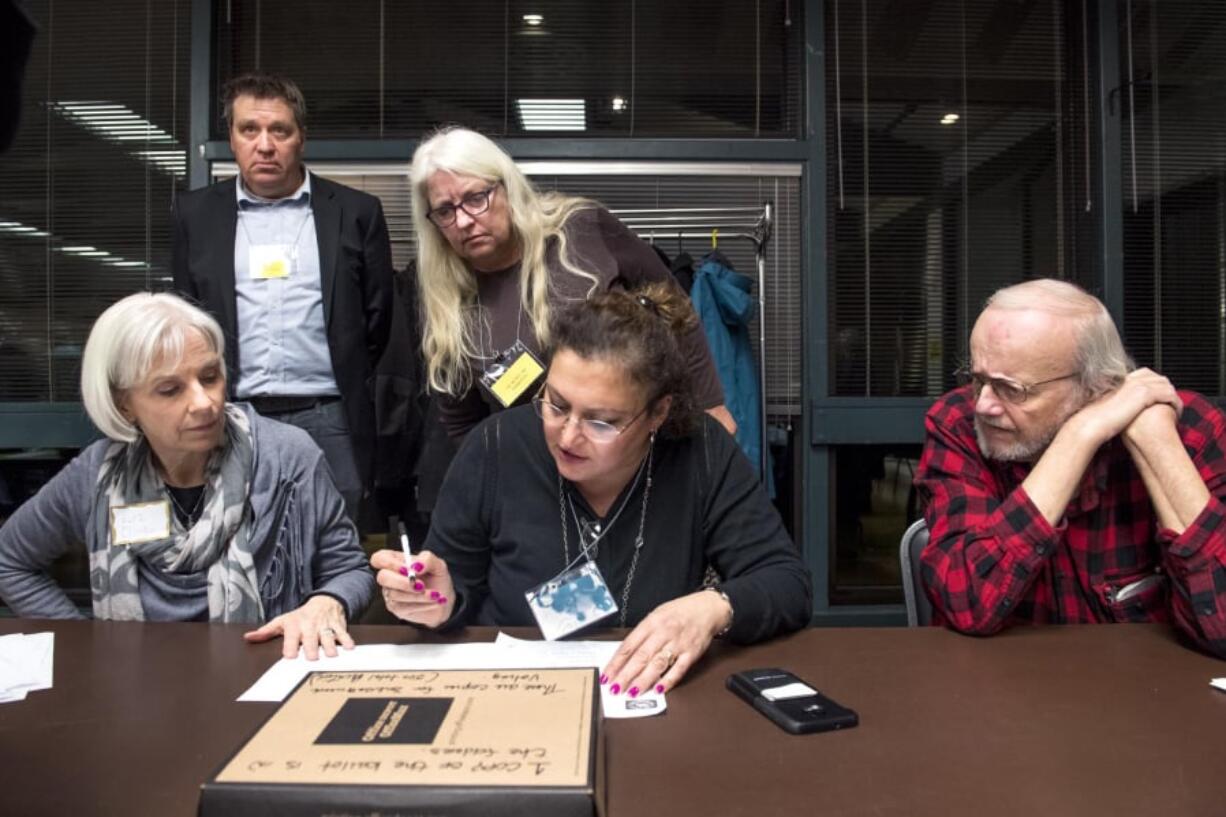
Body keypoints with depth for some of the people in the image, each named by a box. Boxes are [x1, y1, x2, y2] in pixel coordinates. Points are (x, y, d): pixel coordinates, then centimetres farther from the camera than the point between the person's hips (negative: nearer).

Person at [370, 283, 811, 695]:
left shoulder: (703, 455, -12)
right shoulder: (495, 449, -10)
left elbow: (789, 584, -10)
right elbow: (460, 597, 1)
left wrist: (713, 608, -27)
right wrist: (439, 603, -20)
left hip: (652, 699, -1)